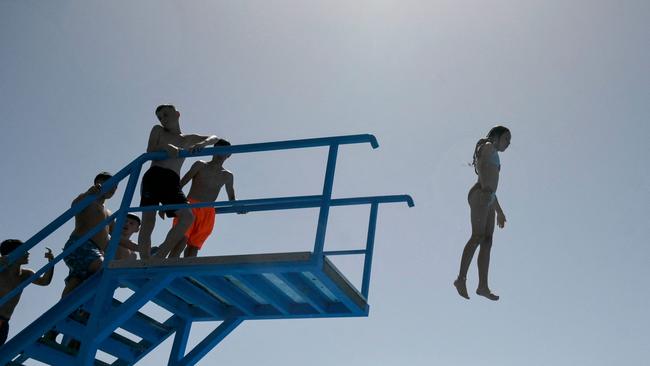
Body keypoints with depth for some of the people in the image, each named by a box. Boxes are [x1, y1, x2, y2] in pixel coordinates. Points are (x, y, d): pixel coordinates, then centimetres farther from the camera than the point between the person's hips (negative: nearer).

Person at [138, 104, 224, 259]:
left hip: (173, 181, 2)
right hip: (154, 176, -2)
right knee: (148, 221, -11)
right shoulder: (158, 131, 20)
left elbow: (215, 139, 15)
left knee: (188, 217, -17)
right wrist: (166, 147, -14)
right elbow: (150, 151, 6)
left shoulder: (188, 140, 24)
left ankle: (159, 256, -15)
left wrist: (202, 143, -7)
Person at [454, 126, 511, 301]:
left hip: (488, 200, 9)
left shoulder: (494, 156, 32)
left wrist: (499, 211, 33)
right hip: (480, 195, -9)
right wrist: (486, 190, -32)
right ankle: (461, 279, -23)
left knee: (487, 242, 0)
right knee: (478, 237, -19)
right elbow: (481, 166, -16)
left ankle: (483, 286, -4)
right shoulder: (488, 147, 5)